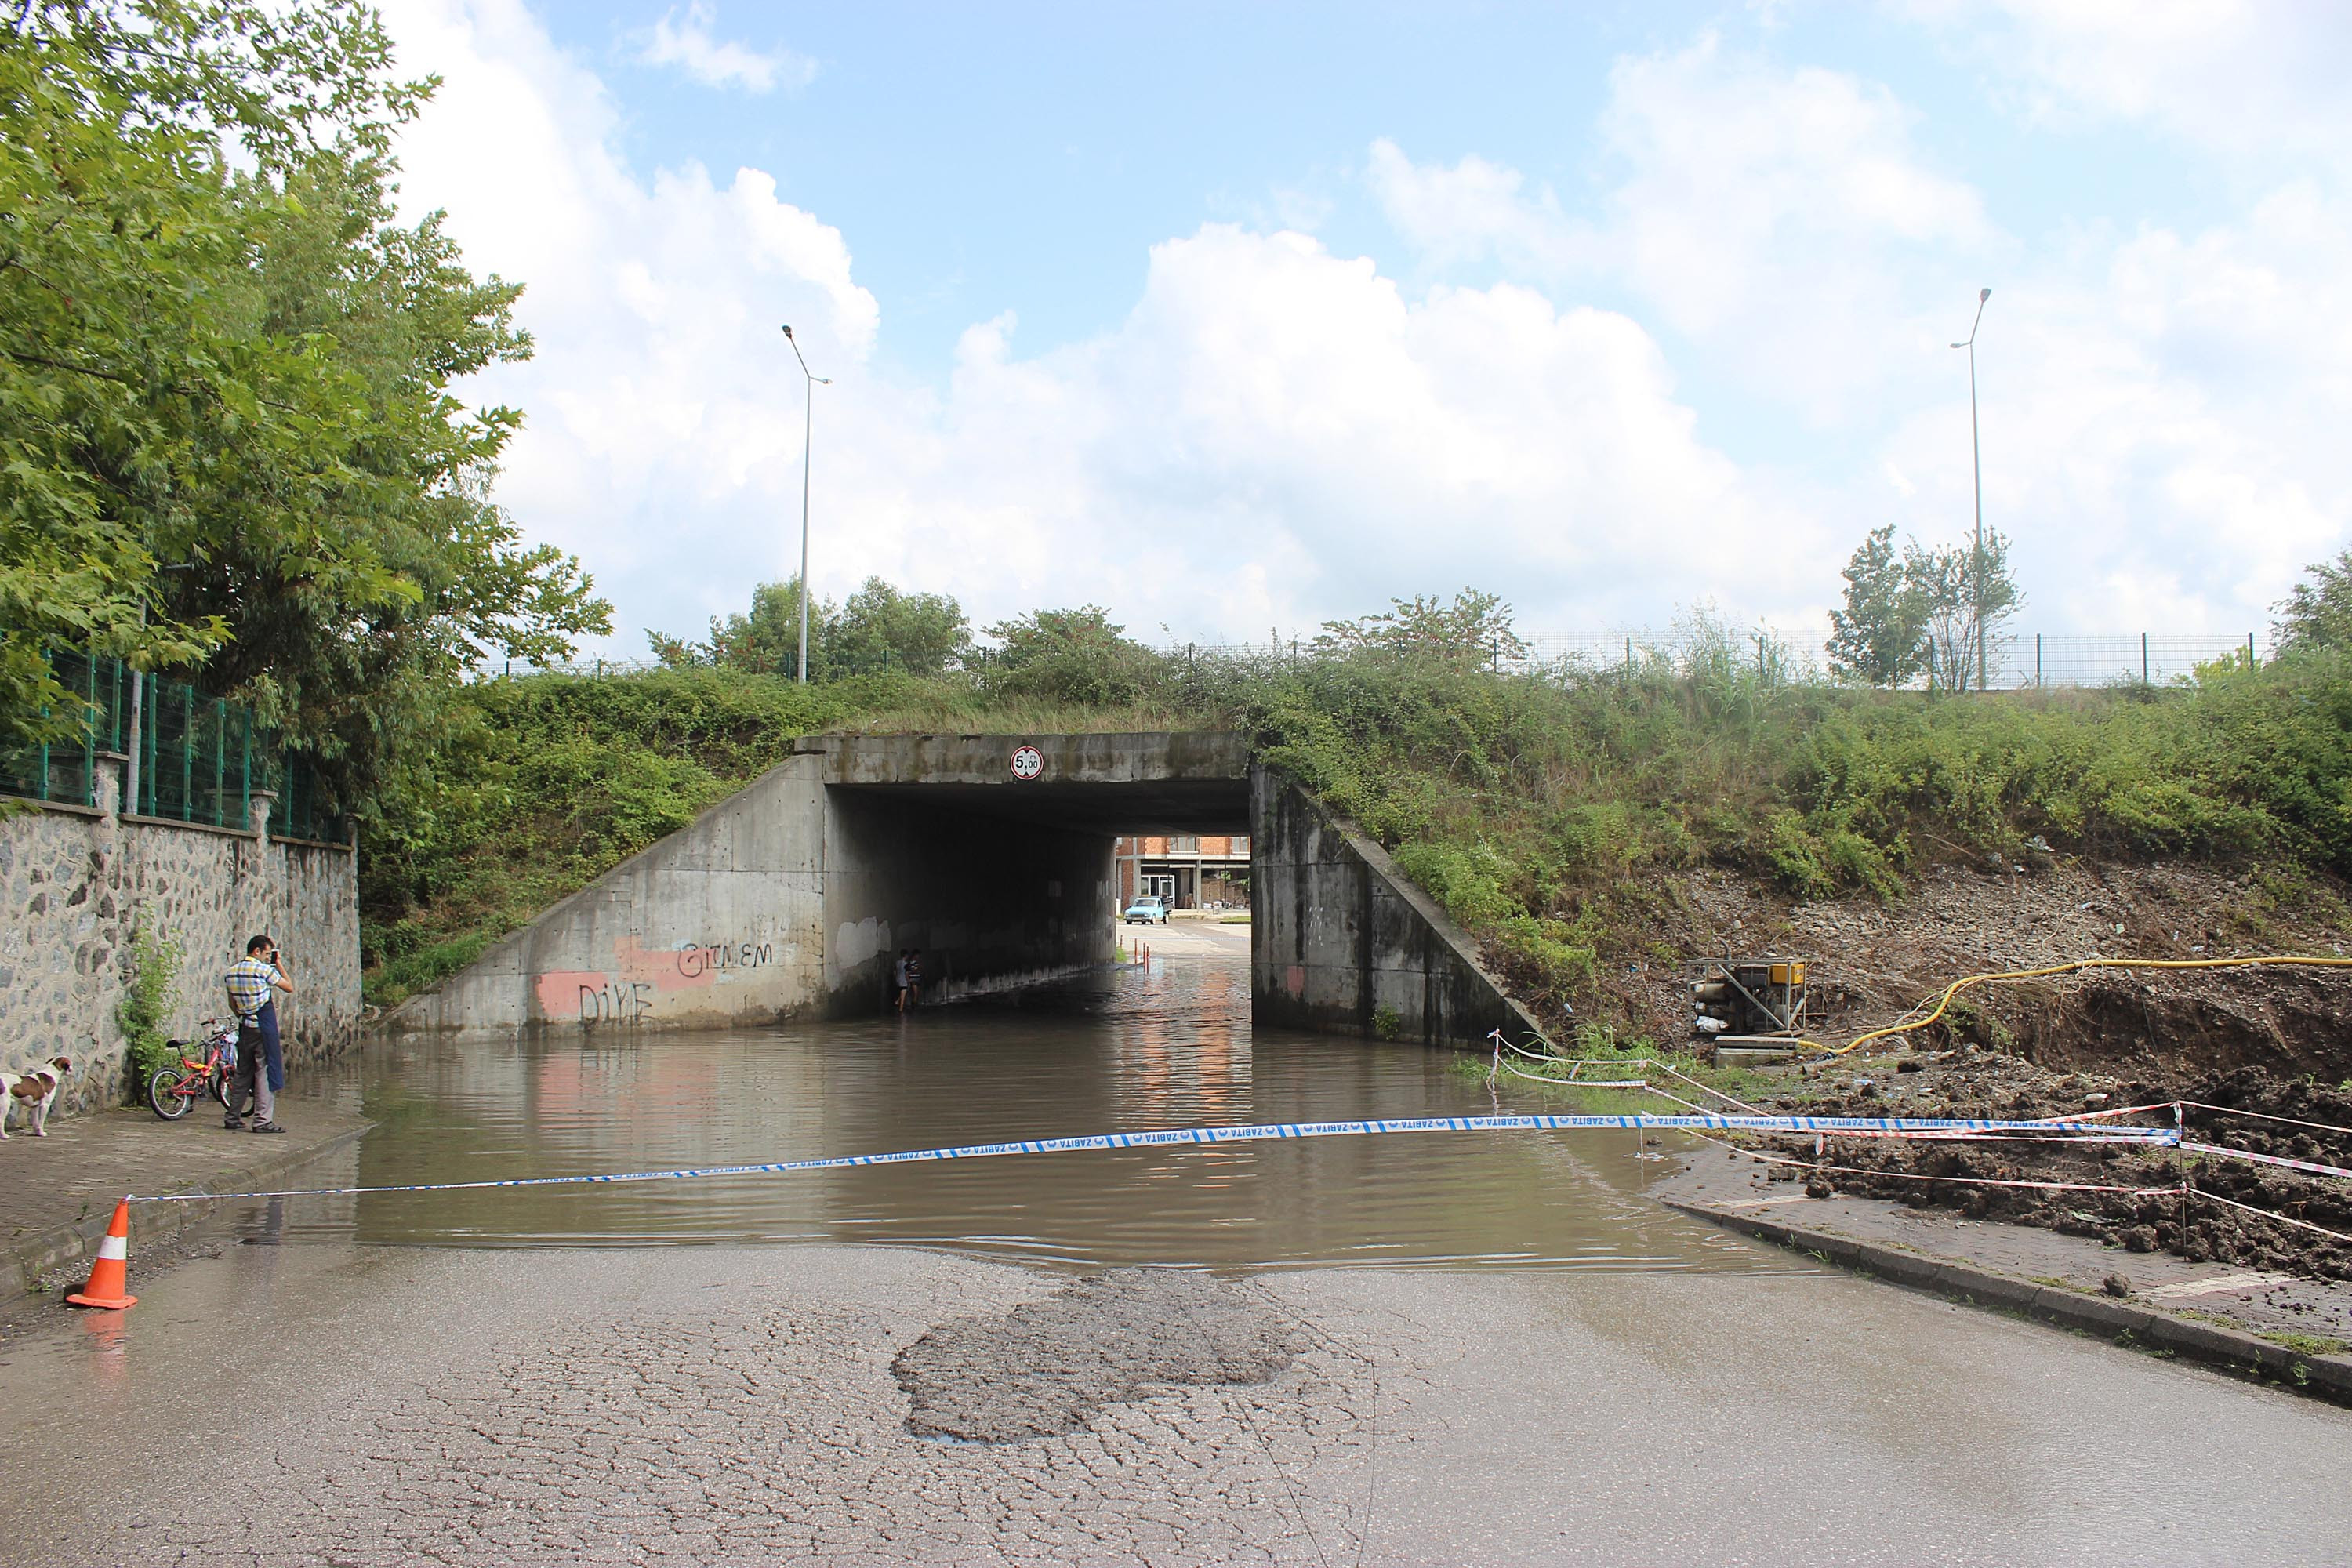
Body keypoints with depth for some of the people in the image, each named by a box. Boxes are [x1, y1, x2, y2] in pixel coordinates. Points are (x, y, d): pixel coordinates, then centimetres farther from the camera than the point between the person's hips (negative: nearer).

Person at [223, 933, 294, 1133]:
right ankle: (263, 1121, -7)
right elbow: (290, 988, 0)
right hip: (264, 1028, -7)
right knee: (265, 1072, -5)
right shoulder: (264, 970, -10)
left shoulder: (231, 972, 10)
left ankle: (233, 1118, 18)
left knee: (243, 1072, 15)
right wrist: (279, 965, 7)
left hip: (245, 1027, 7)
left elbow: (232, 1005, 16)